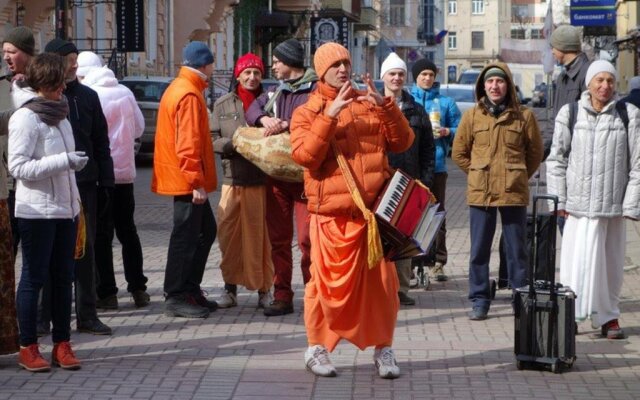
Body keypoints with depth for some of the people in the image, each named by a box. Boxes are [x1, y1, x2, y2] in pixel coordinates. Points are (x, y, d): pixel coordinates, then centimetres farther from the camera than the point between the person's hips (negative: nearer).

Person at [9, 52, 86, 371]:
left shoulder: (58, 114, 13)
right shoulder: (25, 118, -12)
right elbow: (18, 167, -17)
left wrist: (75, 194, 17)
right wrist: (64, 161, -24)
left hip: (65, 208, 8)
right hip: (37, 210, -7)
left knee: (63, 278, 9)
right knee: (34, 278, 0)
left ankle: (62, 345, 15)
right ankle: (28, 348, 8)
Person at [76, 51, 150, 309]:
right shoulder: (125, 93, 3)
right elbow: (139, 128, 10)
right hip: (125, 171, 5)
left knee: (101, 234, 1)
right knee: (127, 231, 14)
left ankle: (107, 293, 1)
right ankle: (138, 289, 15)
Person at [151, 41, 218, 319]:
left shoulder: (179, 88, 17)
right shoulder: (189, 95, -16)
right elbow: (188, 143, -22)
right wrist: (196, 181, -22)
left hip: (185, 179, 10)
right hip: (187, 179, -10)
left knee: (206, 231, 16)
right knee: (186, 236, -5)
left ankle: (191, 290, 22)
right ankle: (175, 298, 0)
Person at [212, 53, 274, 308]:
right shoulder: (223, 104, 10)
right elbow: (213, 140, 5)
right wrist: (234, 144, -13)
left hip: (262, 179, -2)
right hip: (232, 179, 2)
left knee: (261, 235, 1)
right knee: (229, 235, 3)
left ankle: (264, 289, 10)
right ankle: (230, 288, 14)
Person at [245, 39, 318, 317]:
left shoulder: (316, 90, -4)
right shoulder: (275, 92, 20)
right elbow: (252, 110, 13)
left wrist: (286, 125, -22)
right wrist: (265, 119, -8)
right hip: (275, 174, 7)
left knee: (307, 238, -8)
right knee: (278, 238, 6)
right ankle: (282, 296, 11)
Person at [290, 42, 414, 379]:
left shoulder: (370, 106, 14)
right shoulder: (307, 112, 5)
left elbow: (402, 142, 6)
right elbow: (305, 155, -11)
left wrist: (385, 106, -8)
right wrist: (330, 115, -17)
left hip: (374, 211, 3)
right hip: (331, 214, -3)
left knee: (381, 283, 3)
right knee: (328, 283, -1)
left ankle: (383, 349, 13)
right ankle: (316, 348, 14)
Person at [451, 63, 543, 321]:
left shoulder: (524, 116, 2)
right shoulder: (472, 116, 4)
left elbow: (535, 152, 11)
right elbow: (459, 152, 12)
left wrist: (518, 177, 7)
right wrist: (478, 174, 7)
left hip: (514, 193, -1)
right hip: (480, 193, 1)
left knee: (517, 250, 5)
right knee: (479, 250, 4)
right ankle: (479, 300, 12)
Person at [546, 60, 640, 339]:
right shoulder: (570, 113, 2)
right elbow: (556, 159, 6)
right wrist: (558, 199, 1)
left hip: (613, 205, 0)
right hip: (578, 204, 0)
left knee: (611, 264, 7)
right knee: (577, 261, -3)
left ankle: (608, 317, 19)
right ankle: (571, 313, 8)